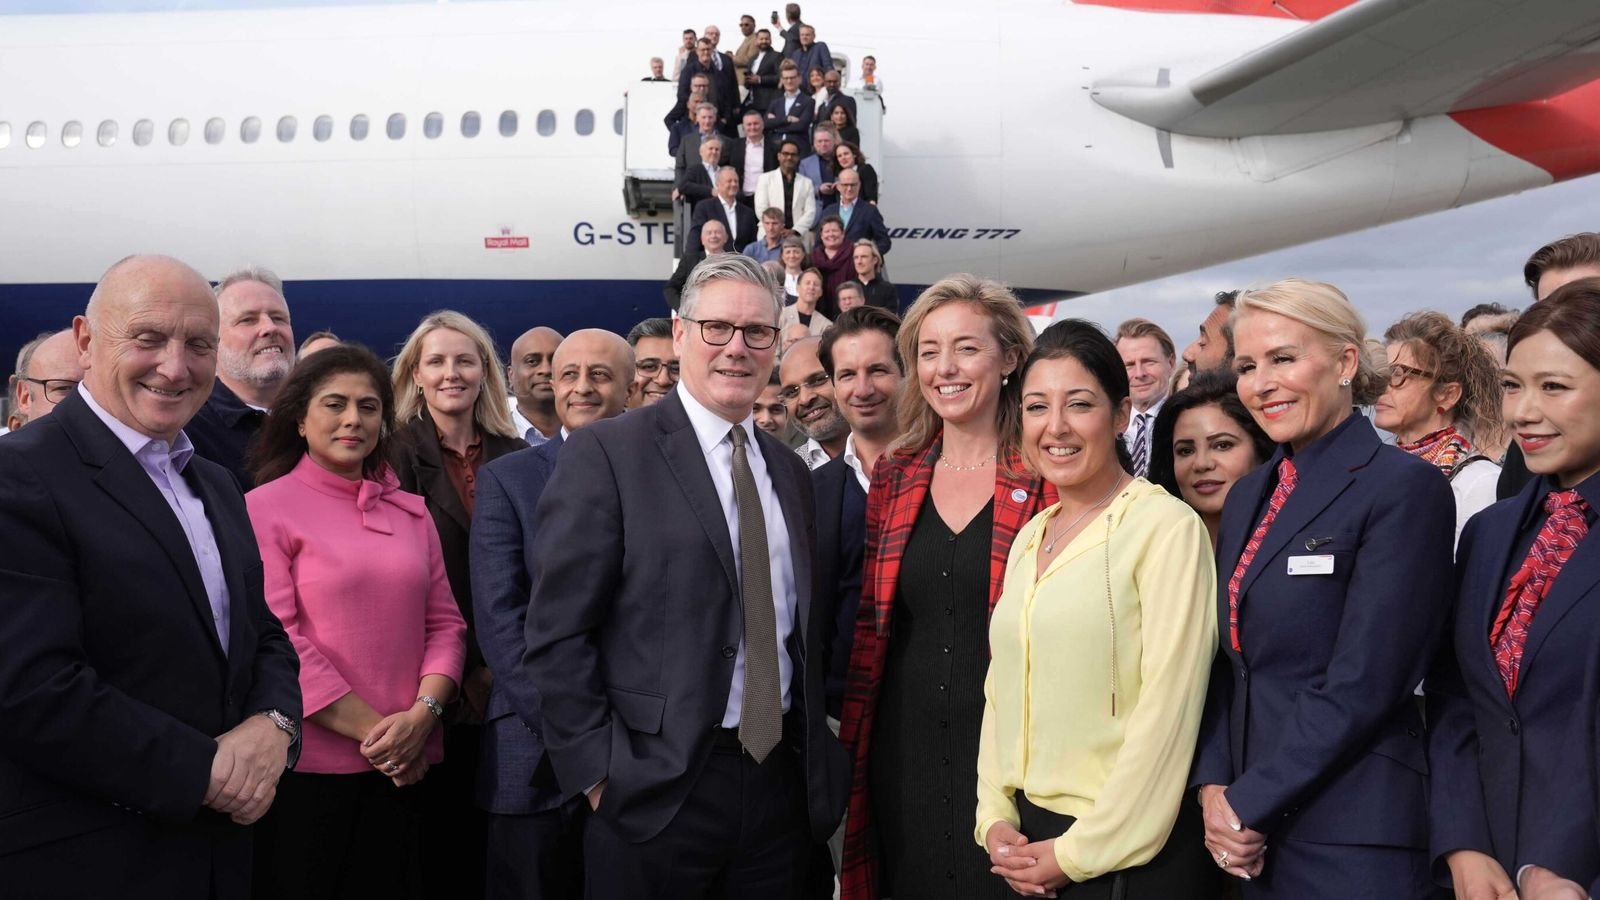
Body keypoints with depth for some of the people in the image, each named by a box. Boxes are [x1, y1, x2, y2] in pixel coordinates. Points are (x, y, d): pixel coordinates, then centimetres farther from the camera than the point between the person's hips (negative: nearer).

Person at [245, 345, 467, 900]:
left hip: (404, 770, 4)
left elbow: (445, 623, 8)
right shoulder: (266, 508, -3)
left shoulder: (411, 513, 10)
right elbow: (274, 638, -11)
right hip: (307, 768, -4)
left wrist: (422, 715, -10)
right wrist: (373, 731, -13)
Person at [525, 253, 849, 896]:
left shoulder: (788, 470, 11)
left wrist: (819, 756, 10)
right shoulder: (606, 453, -8)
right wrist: (598, 774, -13)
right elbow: (558, 634, -11)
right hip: (657, 788, -5)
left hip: (782, 783, 5)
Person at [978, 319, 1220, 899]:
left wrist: (1079, 852, -14)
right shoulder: (1029, 537, 8)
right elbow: (1002, 690, 11)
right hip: (1027, 842, 6)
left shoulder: (1166, 526, -13)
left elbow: (1166, 711, -16)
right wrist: (995, 819, 0)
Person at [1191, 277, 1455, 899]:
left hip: (1351, 835, -6)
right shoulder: (1248, 496, 10)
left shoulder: (1405, 488, -12)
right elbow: (1227, 662, 10)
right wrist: (1214, 787, -3)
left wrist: (1250, 805, -14)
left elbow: (1362, 682, -18)